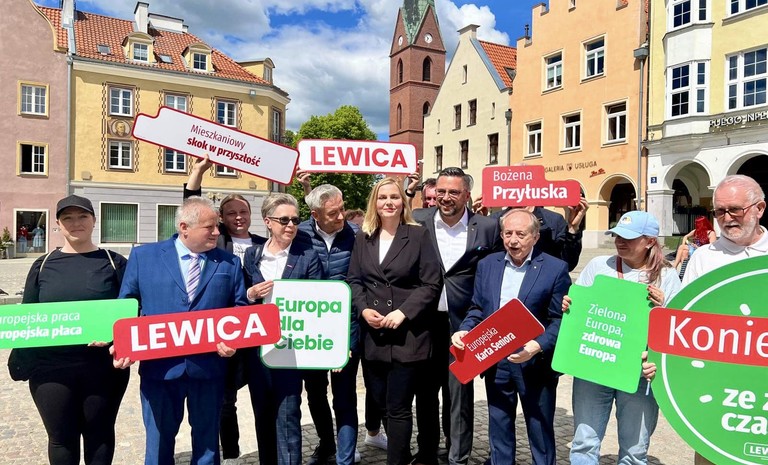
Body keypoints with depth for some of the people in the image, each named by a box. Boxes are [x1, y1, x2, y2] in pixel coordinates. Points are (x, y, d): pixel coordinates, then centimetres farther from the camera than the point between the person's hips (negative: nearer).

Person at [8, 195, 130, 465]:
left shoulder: (114, 262, 1)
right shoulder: (43, 265, 7)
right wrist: (21, 359, -1)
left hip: (102, 366, -2)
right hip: (51, 368, 2)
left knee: (99, 433, 13)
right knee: (61, 437, 12)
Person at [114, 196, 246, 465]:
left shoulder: (229, 263, 4)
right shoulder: (143, 256, 3)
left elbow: (241, 309, 5)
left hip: (209, 368, 1)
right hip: (159, 367, 0)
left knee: (207, 443, 15)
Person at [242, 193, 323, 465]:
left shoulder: (308, 256, -3)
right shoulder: (251, 254, 6)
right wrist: (251, 294, -10)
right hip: (256, 345, 4)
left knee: (287, 415, -1)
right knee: (262, 413, 17)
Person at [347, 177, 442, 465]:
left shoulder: (418, 236, -3)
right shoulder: (363, 239, 10)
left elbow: (431, 283, -7)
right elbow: (353, 280, 10)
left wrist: (403, 312, -16)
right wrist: (363, 309, -7)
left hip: (407, 335, -4)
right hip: (373, 335, 5)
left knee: (398, 407, 1)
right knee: (380, 401, 15)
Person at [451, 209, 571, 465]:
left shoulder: (555, 268, -7)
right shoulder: (487, 264, 5)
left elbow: (560, 319, -9)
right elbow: (477, 308, 10)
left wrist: (537, 346, -24)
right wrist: (464, 330, -8)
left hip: (535, 364, -3)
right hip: (495, 363, 4)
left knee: (541, 433, 13)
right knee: (498, 432, 18)